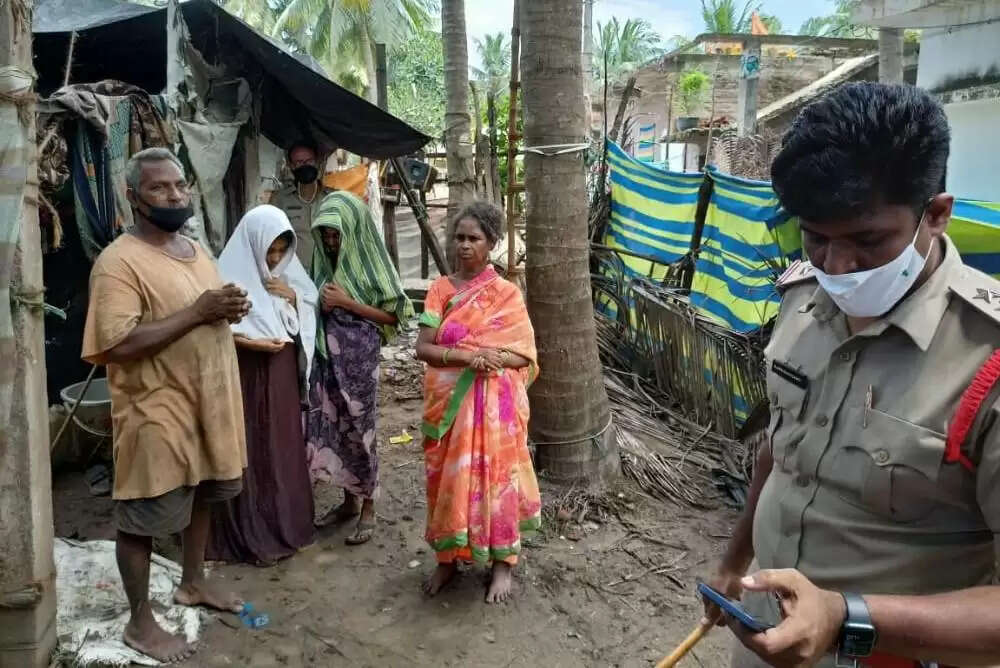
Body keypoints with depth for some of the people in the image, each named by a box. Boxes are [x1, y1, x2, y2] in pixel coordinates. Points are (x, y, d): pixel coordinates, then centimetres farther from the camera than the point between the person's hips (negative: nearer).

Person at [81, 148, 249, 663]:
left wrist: (231, 310, -4)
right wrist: (197, 313, -26)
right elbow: (116, 345, -26)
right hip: (156, 411, -8)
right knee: (143, 517, 6)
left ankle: (193, 583, 42)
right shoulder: (119, 262, -17)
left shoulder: (195, 250, 9)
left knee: (200, 497, 22)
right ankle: (140, 622, 22)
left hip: (207, 402, 8)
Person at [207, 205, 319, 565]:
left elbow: (310, 311, 11)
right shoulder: (232, 275, -14)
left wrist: (292, 295, -7)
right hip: (245, 376, -6)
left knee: (283, 447, 13)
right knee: (250, 452, 1)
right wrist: (252, 342, -26)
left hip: (283, 373, 6)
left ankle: (285, 525, 26)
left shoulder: (287, 270, 5)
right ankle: (252, 537, 12)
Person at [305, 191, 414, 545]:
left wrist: (347, 303, -15)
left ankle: (368, 508, 14)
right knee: (332, 426, 11)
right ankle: (349, 500, 27)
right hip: (328, 355, 6)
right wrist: (321, 305, -3)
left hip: (359, 357, -6)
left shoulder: (370, 263, -9)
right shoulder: (324, 262, 7)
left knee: (358, 429, 1)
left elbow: (393, 316, -10)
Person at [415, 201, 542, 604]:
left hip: (493, 404, -2)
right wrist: (468, 356, -20)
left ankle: (502, 564, 18)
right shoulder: (440, 289, 3)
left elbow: (525, 355, -5)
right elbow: (422, 348, -5)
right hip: (448, 402, 3)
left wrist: (491, 358, -23)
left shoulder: (506, 293, -2)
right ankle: (447, 558, 26)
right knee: (447, 478, 9)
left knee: (493, 476, 3)